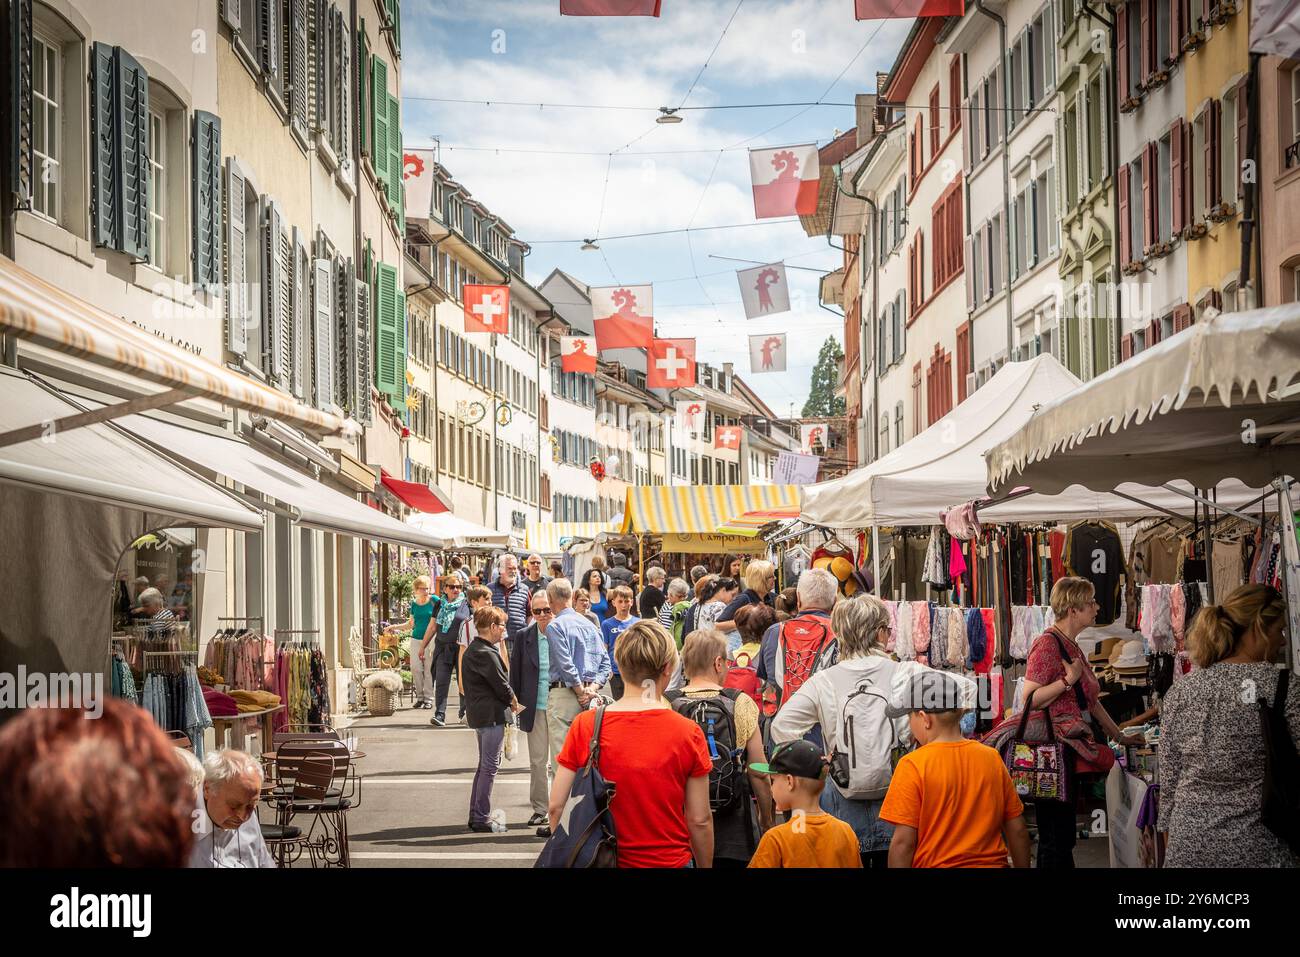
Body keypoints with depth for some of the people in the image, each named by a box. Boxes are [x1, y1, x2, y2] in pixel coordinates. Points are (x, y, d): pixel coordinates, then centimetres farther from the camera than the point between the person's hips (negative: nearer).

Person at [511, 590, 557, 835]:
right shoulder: (524, 637, 3)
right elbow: (515, 672, 8)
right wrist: (517, 702, 5)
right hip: (535, 708, 2)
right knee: (537, 760, 9)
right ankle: (539, 808, 20)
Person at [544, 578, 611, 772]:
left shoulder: (555, 626, -7)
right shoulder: (590, 625, 14)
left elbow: (566, 665, -16)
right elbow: (605, 662, 9)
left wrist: (582, 691, -9)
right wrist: (592, 688, -1)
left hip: (563, 693, -7)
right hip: (587, 693, 7)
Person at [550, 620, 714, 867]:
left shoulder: (585, 726, -9)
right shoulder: (688, 733, -12)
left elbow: (556, 807, -7)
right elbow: (700, 820, -8)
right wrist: (706, 866, 5)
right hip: (670, 861, -1)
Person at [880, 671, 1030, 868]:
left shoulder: (913, 765, -13)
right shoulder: (991, 758, 0)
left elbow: (903, 842, -14)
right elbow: (1018, 830, 5)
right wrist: (1023, 867, 17)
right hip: (991, 863, 4)